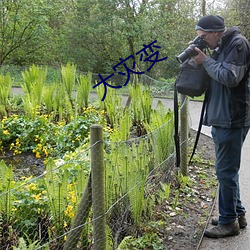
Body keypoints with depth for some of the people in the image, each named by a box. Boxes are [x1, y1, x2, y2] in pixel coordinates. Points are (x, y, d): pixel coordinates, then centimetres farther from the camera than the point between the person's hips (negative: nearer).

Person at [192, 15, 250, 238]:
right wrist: (203, 60, 4)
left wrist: (206, 61, -11)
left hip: (232, 120, -10)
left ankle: (229, 221, 9)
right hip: (222, 119, 10)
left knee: (226, 171, -3)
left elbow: (230, 77, -21)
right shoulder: (221, 47, 17)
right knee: (228, 170, 16)